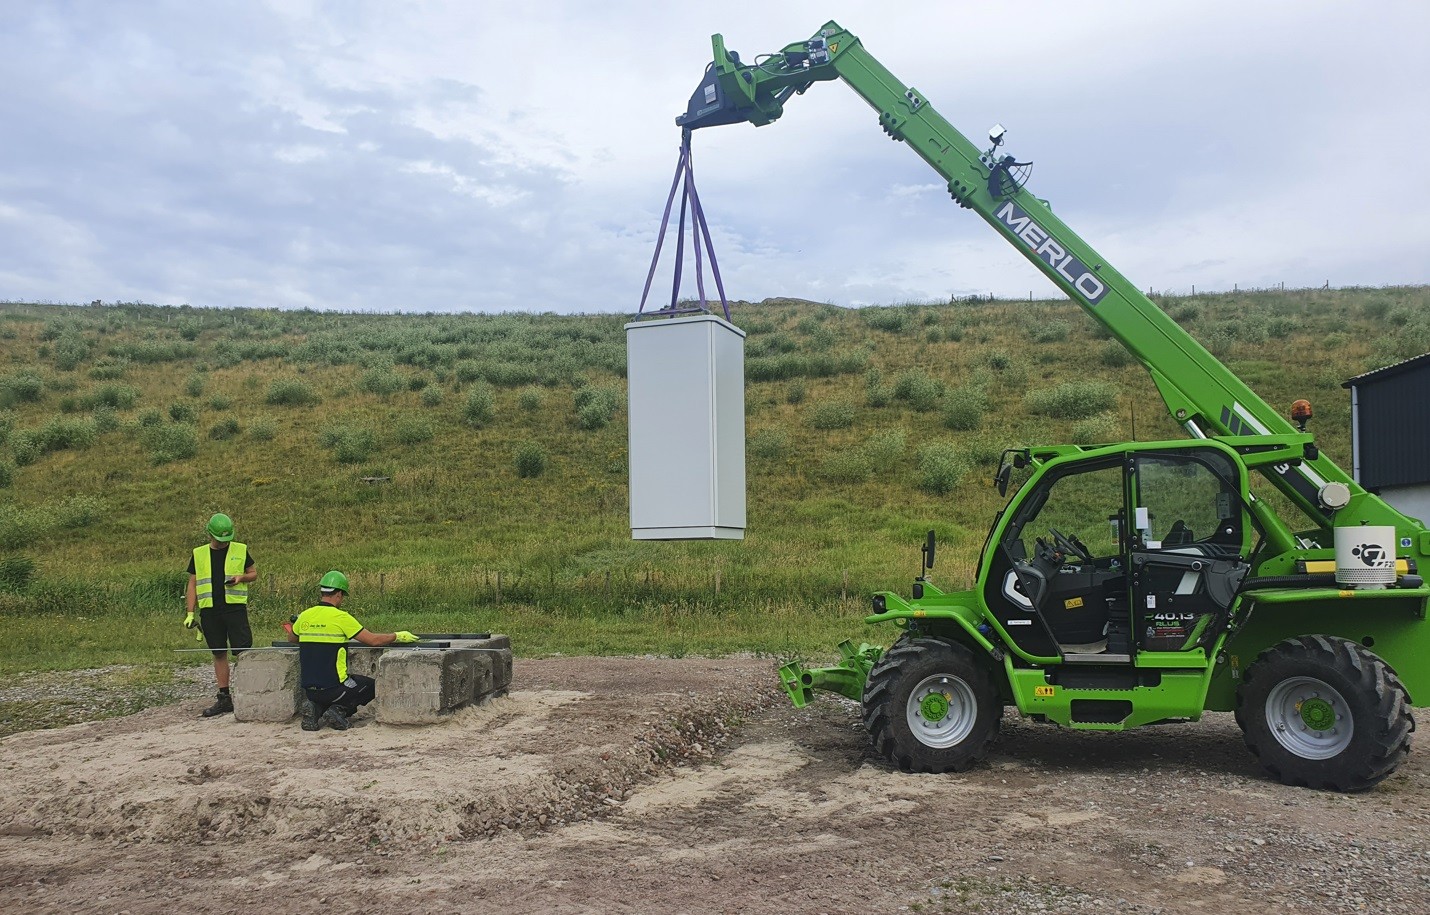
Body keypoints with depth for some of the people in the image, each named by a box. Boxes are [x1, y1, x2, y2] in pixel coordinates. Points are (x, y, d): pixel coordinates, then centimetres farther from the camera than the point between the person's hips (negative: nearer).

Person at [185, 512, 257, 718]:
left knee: (243, 651, -9)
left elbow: (254, 573, 14)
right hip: (209, 610, 2)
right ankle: (224, 698, 13)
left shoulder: (241, 550, 5)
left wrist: (241, 577, -8)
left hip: (235, 607, -2)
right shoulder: (199, 554, 9)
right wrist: (190, 613, 4)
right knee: (218, 654, 8)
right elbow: (192, 585, 11)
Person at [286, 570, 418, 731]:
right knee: (372, 686, 19)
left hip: (309, 689, 6)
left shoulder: (305, 616, 4)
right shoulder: (341, 617, -12)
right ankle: (339, 710, -3)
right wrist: (398, 636, 5)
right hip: (333, 686, -6)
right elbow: (374, 640, -10)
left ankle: (316, 708, 4)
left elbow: (291, 639, 26)